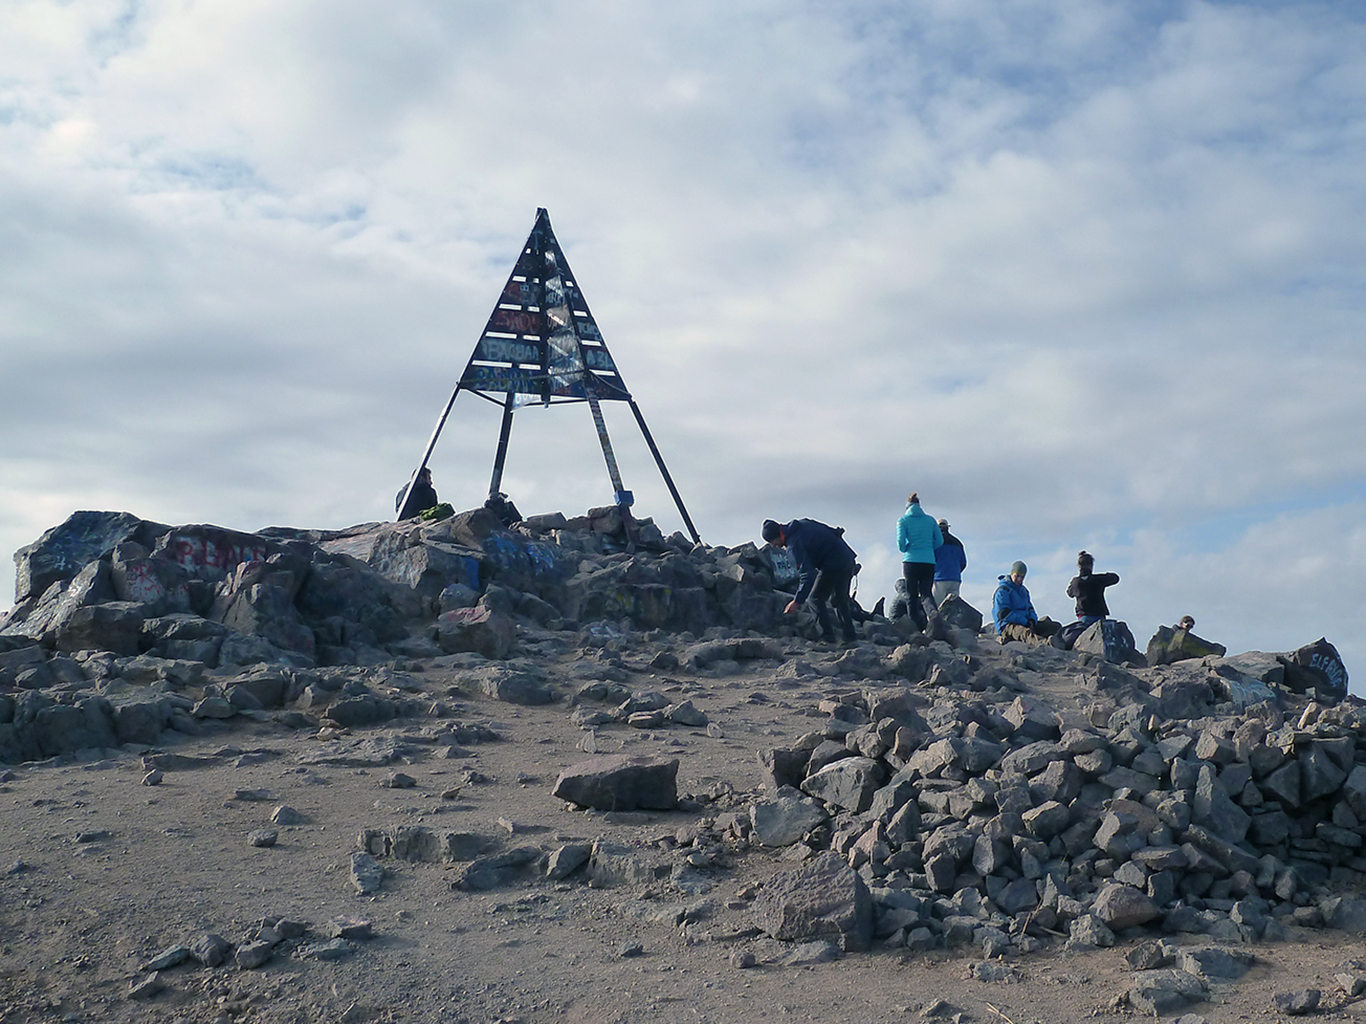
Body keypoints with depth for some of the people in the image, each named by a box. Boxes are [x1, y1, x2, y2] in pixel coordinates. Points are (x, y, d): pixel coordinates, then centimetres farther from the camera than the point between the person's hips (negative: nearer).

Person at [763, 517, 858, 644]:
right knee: (839, 600, 21)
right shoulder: (801, 523, 10)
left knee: (816, 599, 7)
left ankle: (827, 635, 2)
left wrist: (797, 601, -23)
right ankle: (850, 635, 19)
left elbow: (807, 574, -24)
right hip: (848, 559, 9)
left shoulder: (794, 545, -17)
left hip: (833, 566, -9)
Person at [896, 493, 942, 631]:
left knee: (912, 596, 5)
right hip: (929, 561, 2)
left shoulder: (903, 520, 2)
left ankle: (918, 628, -1)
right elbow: (939, 541, 7)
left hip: (911, 561, -2)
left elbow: (900, 541, -8)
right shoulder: (930, 520, 10)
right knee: (926, 593, 5)